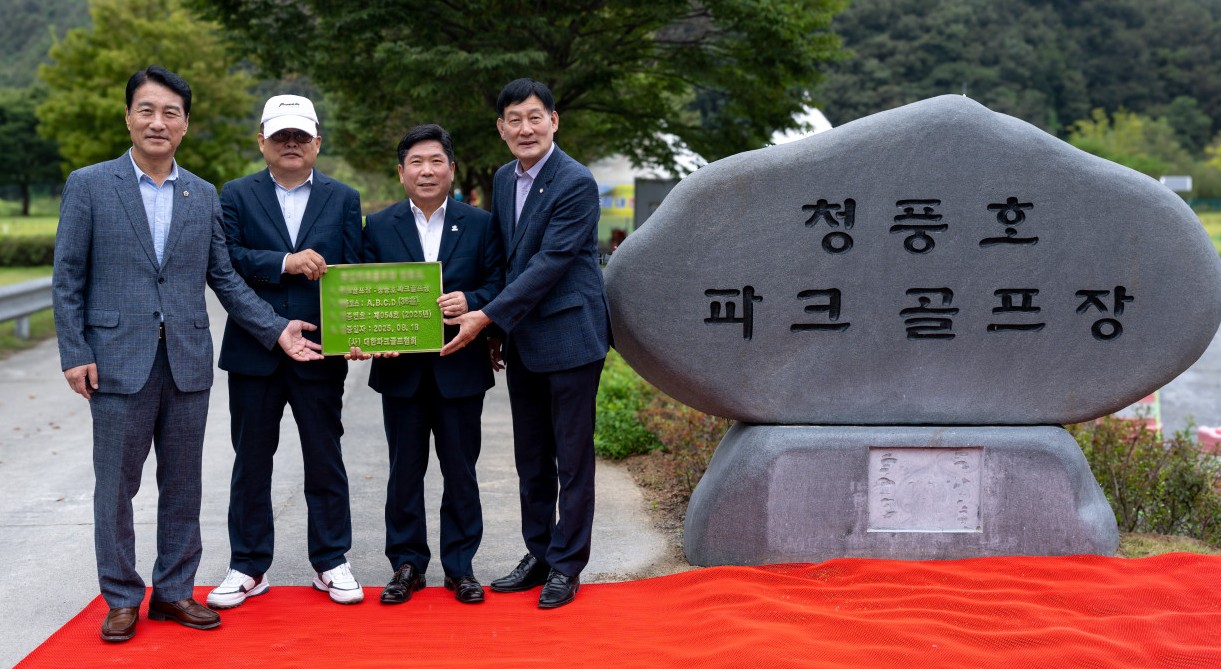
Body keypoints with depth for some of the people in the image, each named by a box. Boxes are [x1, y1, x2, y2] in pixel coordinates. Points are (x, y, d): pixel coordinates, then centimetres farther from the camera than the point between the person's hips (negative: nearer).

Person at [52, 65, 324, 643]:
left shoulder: (203, 196, 10)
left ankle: (174, 591, 22)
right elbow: (69, 278, 0)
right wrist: (74, 353, -8)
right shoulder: (88, 185, 1)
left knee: (182, 486, 9)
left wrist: (276, 330, 3)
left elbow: (224, 278, 11)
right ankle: (121, 598, 17)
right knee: (115, 486, 4)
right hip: (118, 361, -3)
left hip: (187, 361, 3)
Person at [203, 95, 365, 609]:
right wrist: (286, 263, -19)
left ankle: (330, 562, 19)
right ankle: (248, 567, 19)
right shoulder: (237, 196, 6)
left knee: (325, 461, 7)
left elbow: (353, 271, 0)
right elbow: (225, 259, -9)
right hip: (253, 353, 0)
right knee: (251, 461, 8)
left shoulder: (344, 199, 7)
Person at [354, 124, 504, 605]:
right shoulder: (379, 226, 7)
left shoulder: (480, 224, 5)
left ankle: (460, 565, 18)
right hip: (401, 369, 1)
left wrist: (470, 301, -19)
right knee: (404, 470, 8)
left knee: (460, 470, 6)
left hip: (460, 368, -1)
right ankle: (407, 564, 20)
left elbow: (499, 284, 1)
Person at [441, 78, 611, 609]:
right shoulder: (503, 179, 9)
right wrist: (494, 328, 13)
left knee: (572, 460, 2)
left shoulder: (577, 184, -15)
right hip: (522, 340, 8)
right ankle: (538, 555, 26)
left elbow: (549, 263, -20)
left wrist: (488, 316, -20)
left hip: (569, 337, -7)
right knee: (531, 460, 14)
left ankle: (566, 565, 13)